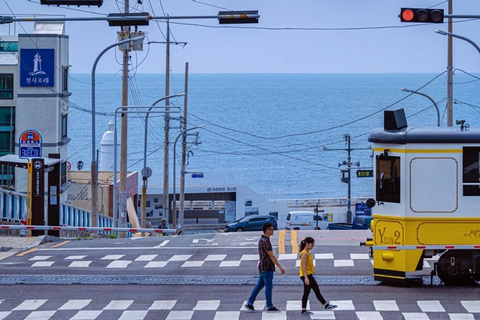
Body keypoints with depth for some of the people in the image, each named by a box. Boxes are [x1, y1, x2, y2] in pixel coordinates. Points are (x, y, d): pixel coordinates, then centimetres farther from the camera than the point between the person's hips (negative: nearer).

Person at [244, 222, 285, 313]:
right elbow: (271, 256, -22)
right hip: (266, 268, -10)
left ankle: (249, 304, 10)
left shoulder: (262, 240, 14)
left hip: (263, 267, 10)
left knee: (259, 286, 11)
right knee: (269, 286, -2)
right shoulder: (265, 241, -19)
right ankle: (270, 306, 3)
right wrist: (280, 268, -21)